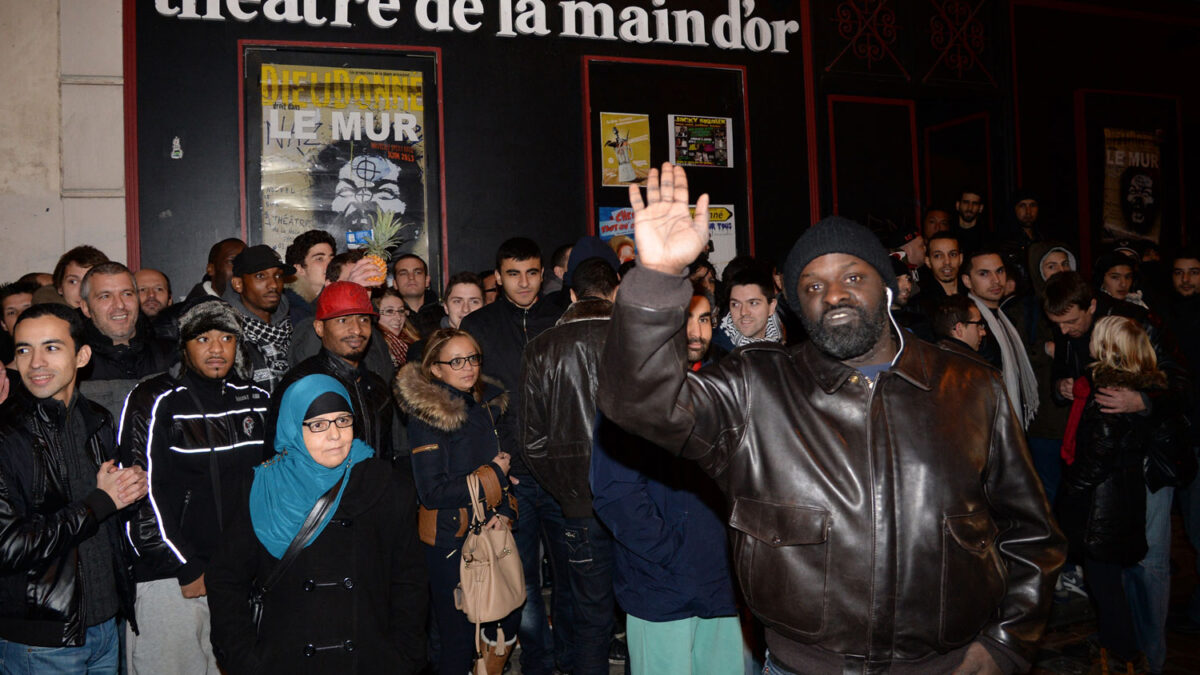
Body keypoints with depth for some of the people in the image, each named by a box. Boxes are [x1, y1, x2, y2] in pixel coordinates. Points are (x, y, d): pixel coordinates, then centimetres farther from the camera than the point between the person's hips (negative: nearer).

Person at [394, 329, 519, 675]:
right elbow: (432, 491, -20)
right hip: (450, 540, -6)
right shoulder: (426, 414, -15)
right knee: (459, 634, 3)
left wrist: (504, 510, -2)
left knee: (507, 620, 12)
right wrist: (493, 476, -12)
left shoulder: (489, 403, 5)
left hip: (489, 530, 6)